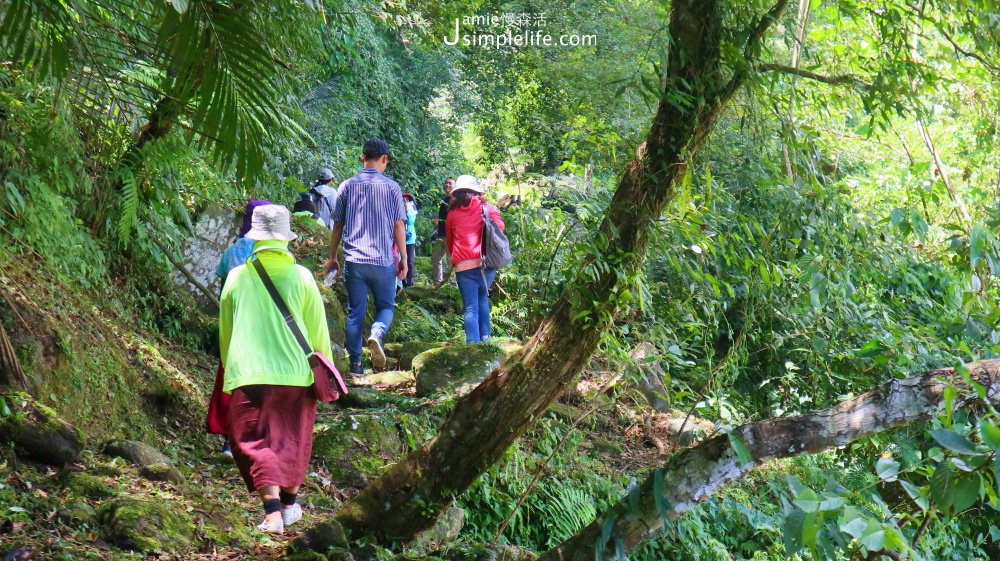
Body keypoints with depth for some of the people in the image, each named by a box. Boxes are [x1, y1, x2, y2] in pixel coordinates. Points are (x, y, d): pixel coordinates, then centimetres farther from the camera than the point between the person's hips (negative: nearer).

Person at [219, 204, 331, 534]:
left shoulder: (236, 278, 3)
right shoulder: (301, 277, 0)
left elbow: (224, 334, 13)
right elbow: (318, 333, 4)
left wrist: (230, 369, 28)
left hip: (247, 375, -1)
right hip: (295, 372, 1)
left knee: (255, 442, -1)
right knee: (292, 439, 18)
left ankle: (272, 511, -16)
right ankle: (289, 503, 28)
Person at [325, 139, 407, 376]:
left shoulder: (348, 186, 5)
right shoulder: (391, 187, -2)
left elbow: (338, 225, 9)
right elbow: (398, 226, -3)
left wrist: (332, 257, 18)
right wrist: (404, 259, 4)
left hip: (354, 260, 2)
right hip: (383, 260, -2)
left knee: (355, 312, 7)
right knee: (385, 306, 13)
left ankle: (355, 365, 5)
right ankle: (376, 334, -19)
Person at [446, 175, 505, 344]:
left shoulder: (452, 213, 12)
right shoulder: (487, 208, 9)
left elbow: (449, 240, 20)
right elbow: (499, 227, 3)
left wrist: (455, 259, 34)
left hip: (464, 265, -1)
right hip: (487, 262, 1)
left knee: (471, 307, -2)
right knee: (482, 298, 22)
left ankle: (473, 344, -11)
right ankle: (485, 336, 15)